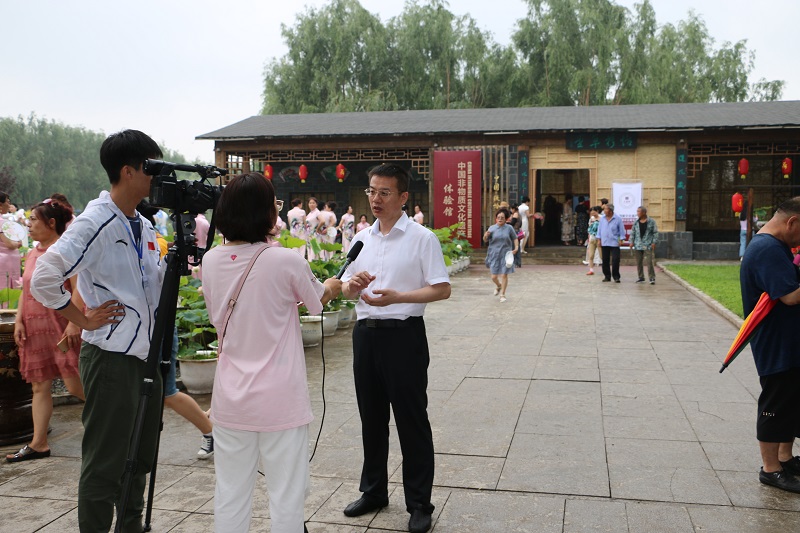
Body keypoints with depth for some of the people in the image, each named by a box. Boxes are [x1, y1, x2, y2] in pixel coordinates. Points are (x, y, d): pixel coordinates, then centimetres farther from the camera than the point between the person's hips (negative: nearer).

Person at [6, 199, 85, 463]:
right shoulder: (32, 254, 14)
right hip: (35, 328, 8)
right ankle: (38, 444, 15)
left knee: (75, 386, -7)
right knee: (39, 386, 9)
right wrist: (19, 321, 6)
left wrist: (74, 322, -22)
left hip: (62, 325, -8)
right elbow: (25, 292, 17)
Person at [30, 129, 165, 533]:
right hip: (111, 358, -8)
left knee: (140, 457, 18)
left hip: (146, 354, 8)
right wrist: (84, 319, -16)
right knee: (104, 463, 3)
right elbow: (44, 278, -22)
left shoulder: (144, 226, 12)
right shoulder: (95, 222, -15)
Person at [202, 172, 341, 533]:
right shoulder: (285, 262, -14)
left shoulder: (211, 261, -1)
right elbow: (319, 299, 5)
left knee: (230, 494, 14)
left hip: (231, 399, 5)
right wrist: (333, 285, 28)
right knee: (286, 497, 7)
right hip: (280, 401, -5)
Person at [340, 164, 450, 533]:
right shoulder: (361, 239, 10)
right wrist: (353, 284, -9)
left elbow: (442, 290, -11)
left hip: (404, 333, -6)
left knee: (411, 420, 3)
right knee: (371, 417, 16)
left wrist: (397, 297, -22)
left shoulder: (422, 238, -7)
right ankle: (374, 491, 33)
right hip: (366, 332, 6)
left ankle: (419, 503, 16)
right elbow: (345, 288, 15)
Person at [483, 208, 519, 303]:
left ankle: (502, 294, 13)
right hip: (494, 255, 1)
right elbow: (485, 240, 4)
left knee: (504, 275, -2)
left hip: (505, 255, -1)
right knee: (494, 276, 1)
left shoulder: (509, 228, 0)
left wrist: (516, 247, -7)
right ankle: (498, 286, 36)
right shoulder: (492, 228, 1)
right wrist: (486, 236, -18)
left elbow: (515, 238, 9)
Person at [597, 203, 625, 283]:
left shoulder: (617, 219, -4)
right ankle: (607, 276, 16)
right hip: (604, 243, 4)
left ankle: (616, 276, 1)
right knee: (605, 260, 6)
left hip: (614, 243, -4)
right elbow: (599, 229, 13)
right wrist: (599, 239, 9)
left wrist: (621, 240, -5)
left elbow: (621, 230, 0)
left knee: (615, 260, -8)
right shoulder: (602, 219, 7)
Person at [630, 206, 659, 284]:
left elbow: (655, 232, 0)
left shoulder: (651, 221, -1)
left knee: (650, 262, -9)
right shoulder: (636, 222, 9)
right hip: (638, 245, 4)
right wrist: (631, 242, 2)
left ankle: (652, 278, -4)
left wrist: (654, 242, -7)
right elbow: (632, 233, 13)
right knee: (639, 262, 8)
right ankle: (641, 278, 19)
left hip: (648, 245, -4)